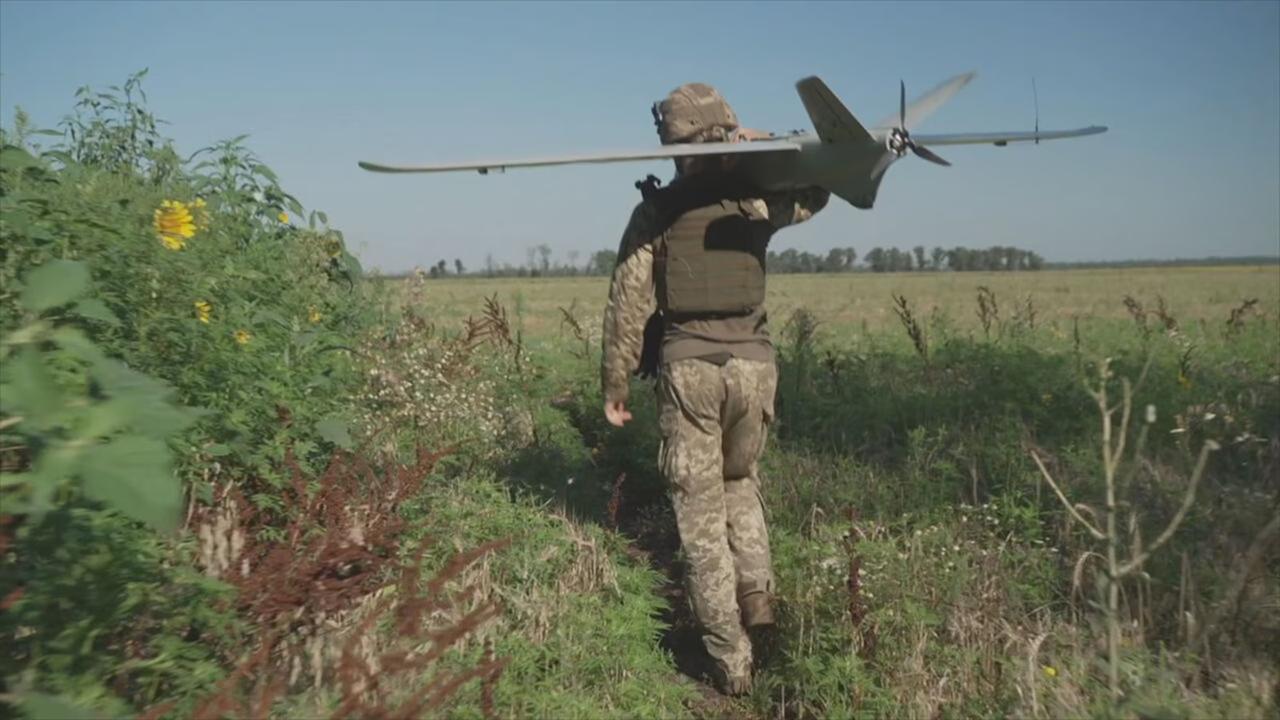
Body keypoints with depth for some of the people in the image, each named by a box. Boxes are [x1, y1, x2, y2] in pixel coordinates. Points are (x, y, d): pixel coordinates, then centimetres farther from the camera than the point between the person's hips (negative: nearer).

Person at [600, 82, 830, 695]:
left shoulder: (656, 210, -1)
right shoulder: (756, 199, 5)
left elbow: (628, 303, -3)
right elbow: (816, 192, 27)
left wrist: (614, 386, 5)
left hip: (688, 368, -2)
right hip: (752, 363, 3)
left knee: (702, 512, 5)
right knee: (740, 481, 29)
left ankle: (731, 661, 8)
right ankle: (757, 591, 16)